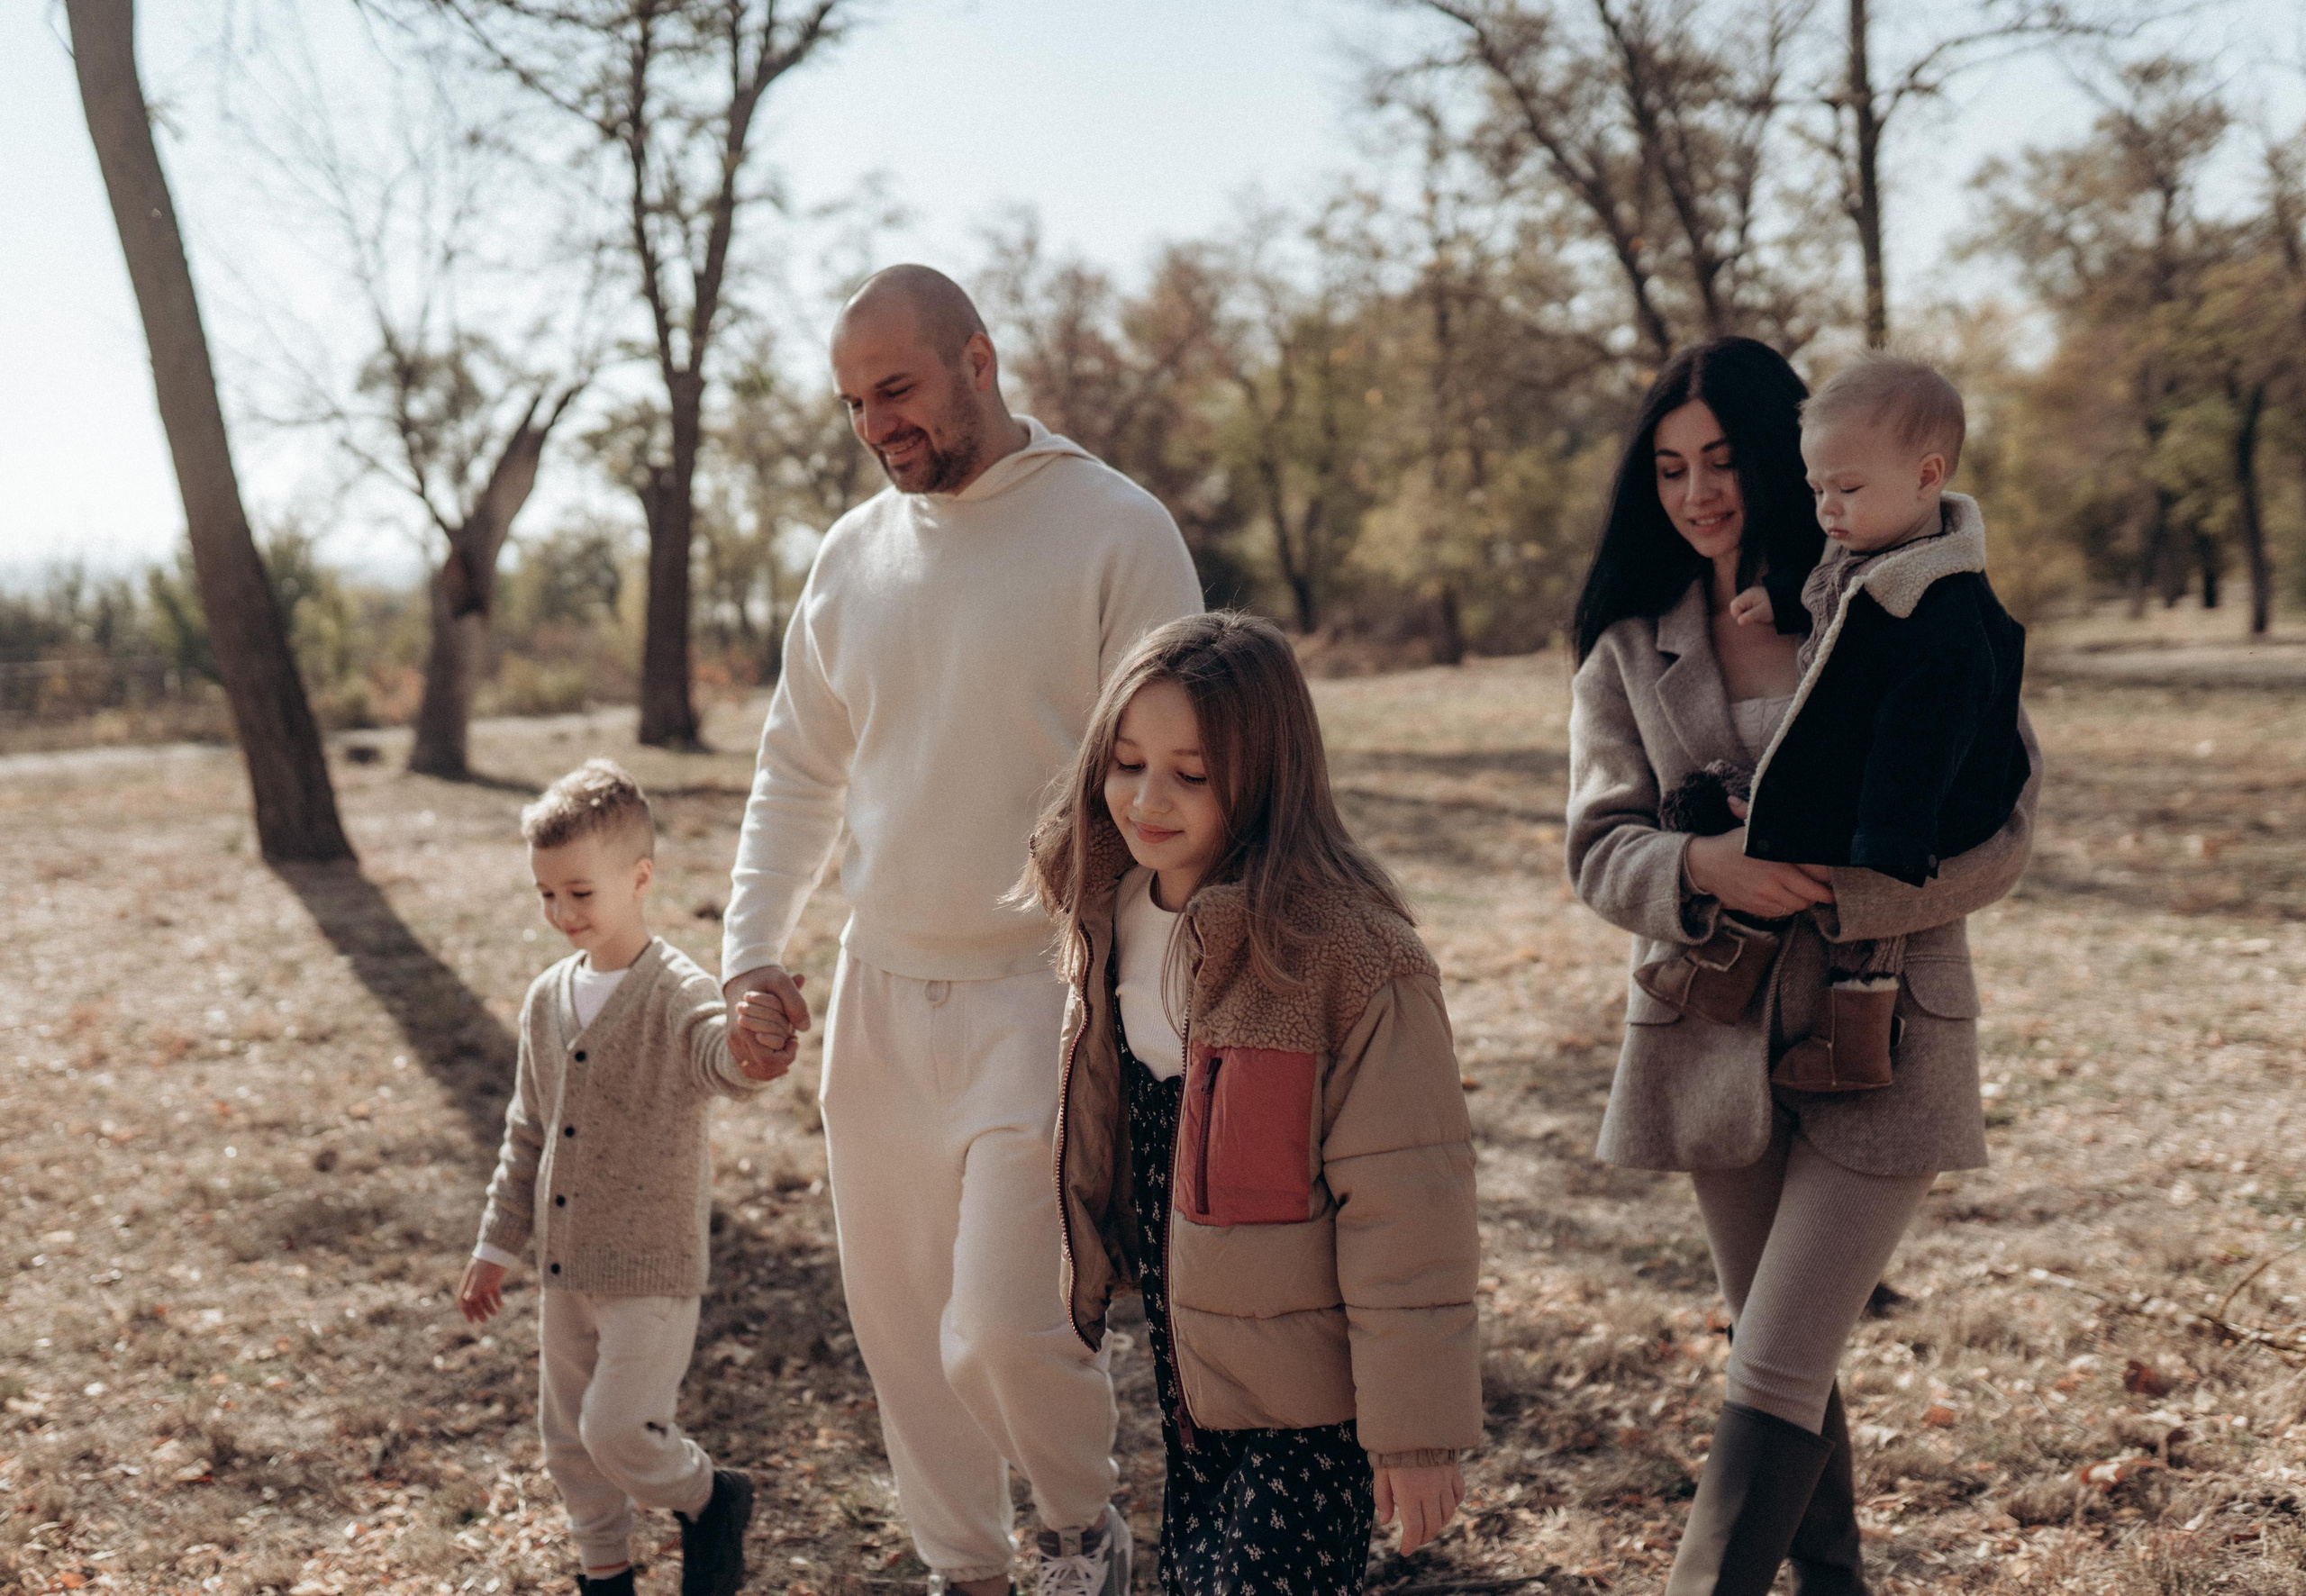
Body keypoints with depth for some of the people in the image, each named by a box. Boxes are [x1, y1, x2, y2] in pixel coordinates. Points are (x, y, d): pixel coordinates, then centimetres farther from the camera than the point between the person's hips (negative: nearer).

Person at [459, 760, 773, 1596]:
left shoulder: (676, 994, -15)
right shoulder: (547, 1000, 5)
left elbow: (719, 1052, -38)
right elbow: (527, 1133, 15)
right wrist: (495, 1246, 16)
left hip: (651, 1270, -7)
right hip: (565, 1270, 7)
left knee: (618, 1429, -11)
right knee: (570, 1438, 16)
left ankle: (711, 1498, 18)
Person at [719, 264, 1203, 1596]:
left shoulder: (1118, 530, -8)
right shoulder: (853, 554, 9)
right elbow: (798, 775, 17)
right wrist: (754, 952, 6)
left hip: (1042, 994, -6)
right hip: (880, 994, 6)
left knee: (1000, 1323, -14)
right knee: (899, 1318, 12)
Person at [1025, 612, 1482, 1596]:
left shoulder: (1346, 955, -23)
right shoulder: (1112, 916, 1)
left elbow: (1404, 1206, -21)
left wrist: (1415, 1429, -17)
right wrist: (1089, 1283, 20)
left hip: (1308, 1399, -7)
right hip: (1186, 1367, 8)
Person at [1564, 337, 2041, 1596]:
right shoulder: (1630, 650, 6)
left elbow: (1997, 834, -8)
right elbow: (1600, 848, -2)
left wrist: (1834, 890, -21)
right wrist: (1705, 870, -24)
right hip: (1715, 1043, 4)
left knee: (1775, 1374, -8)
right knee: (1783, 1359, 18)